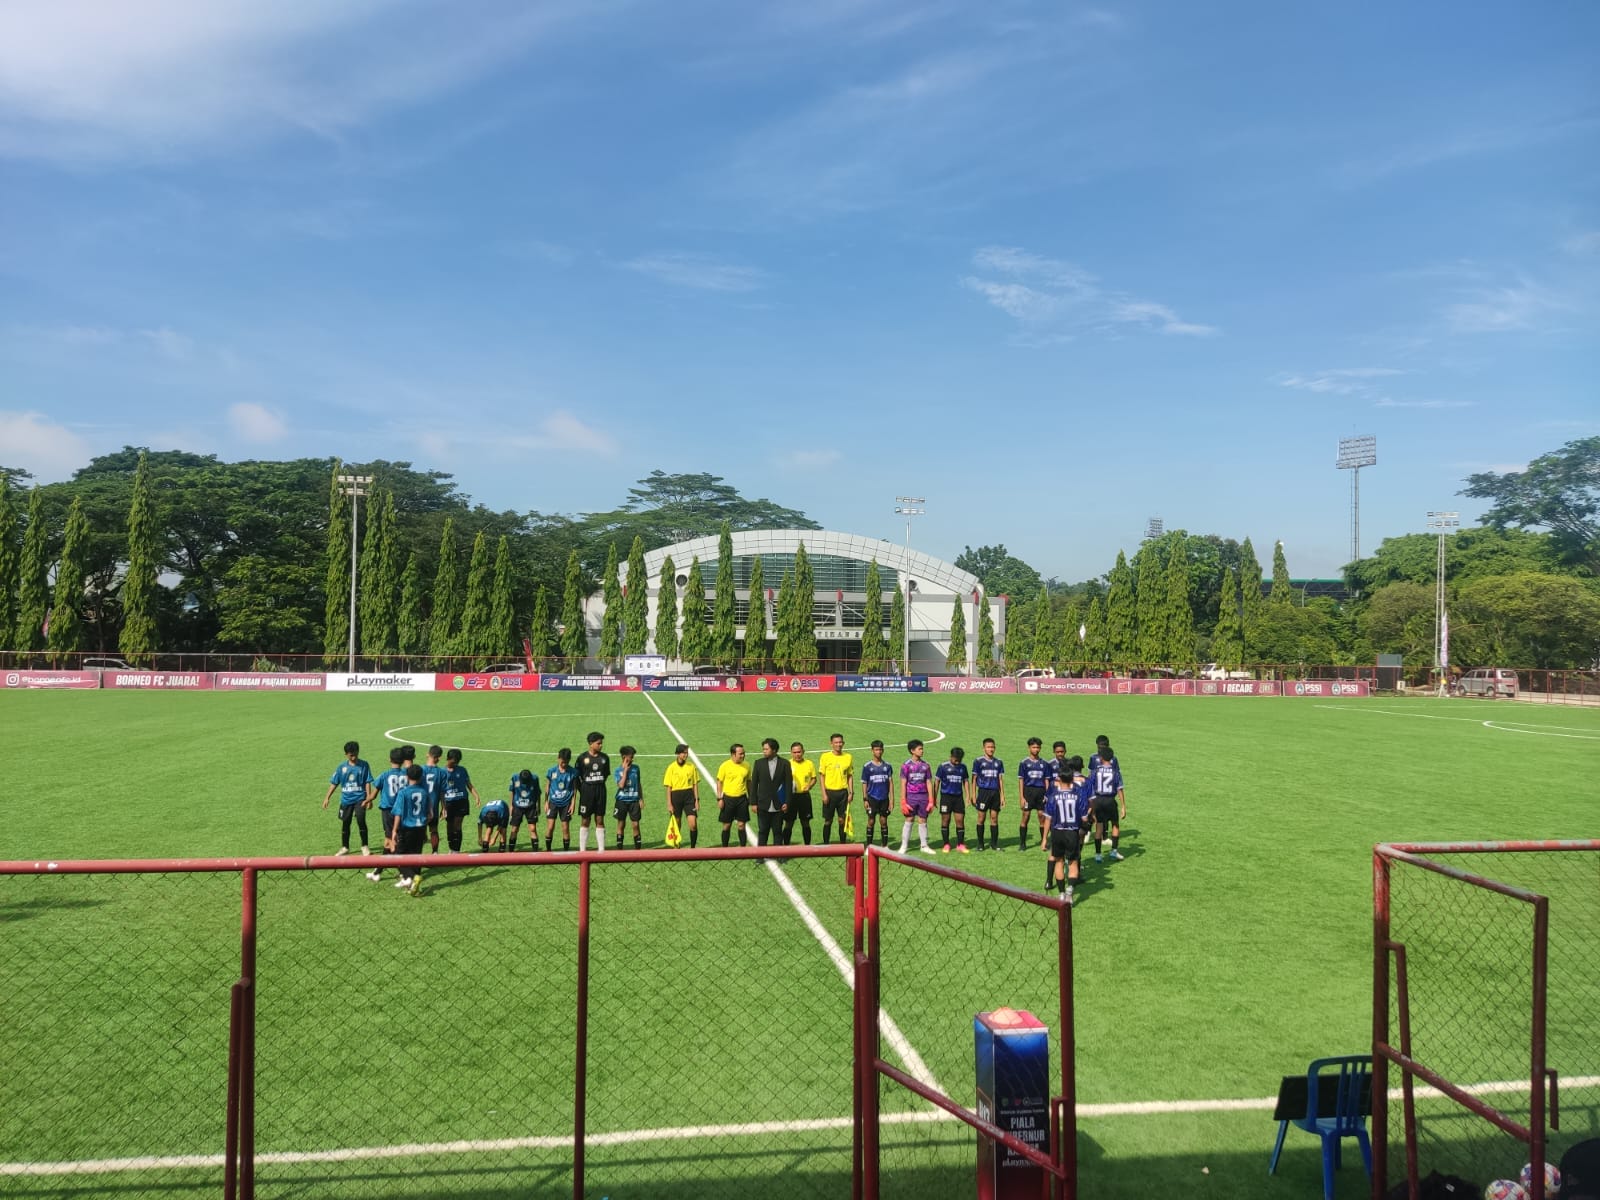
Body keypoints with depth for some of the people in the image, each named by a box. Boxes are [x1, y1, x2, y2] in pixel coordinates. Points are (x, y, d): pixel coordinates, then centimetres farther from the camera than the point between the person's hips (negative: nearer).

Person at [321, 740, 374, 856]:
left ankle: (365, 846, -1)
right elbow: (334, 783, 6)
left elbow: (367, 782, -5)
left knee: (361, 820, -17)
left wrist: (369, 798, -10)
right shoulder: (342, 767, 0)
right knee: (345, 823, 11)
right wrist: (327, 797, 0)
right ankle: (345, 847, 28)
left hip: (360, 798, -3)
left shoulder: (364, 765, -5)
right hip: (346, 799, 3)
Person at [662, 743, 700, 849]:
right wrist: (669, 804, -5)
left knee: (693, 824, -9)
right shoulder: (672, 767, -3)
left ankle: (692, 847, 6)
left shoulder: (692, 766, 4)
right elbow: (668, 787, -1)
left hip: (689, 796, 1)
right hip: (676, 796, -1)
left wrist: (697, 800, 3)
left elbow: (695, 784, 9)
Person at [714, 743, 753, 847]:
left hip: (742, 799, 2)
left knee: (742, 825, 3)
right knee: (726, 825, 6)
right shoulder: (725, 766, -7)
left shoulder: (746, 765, 2)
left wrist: (750, 797, 11)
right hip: (728, 798, -2)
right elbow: (719, 782, -3)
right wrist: (719, 799, -8)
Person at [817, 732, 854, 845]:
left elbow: (850, 776, 10)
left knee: (842, 820, 4)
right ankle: (825, 844, 12)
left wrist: (851, 792, 2)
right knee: (828, 821, 3)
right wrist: (824, 794, -8)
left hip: (843, 792, 2)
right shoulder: (825, 756, -3)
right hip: (829, 792, -2)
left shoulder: (848, 757, 5)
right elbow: (822, 776, -2)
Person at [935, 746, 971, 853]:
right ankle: (946, 845, 10)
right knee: (945, 821, 2)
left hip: (958, 797, 2)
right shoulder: (943, 766, -2)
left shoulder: (963, 767, 7)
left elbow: (966, 781, 13)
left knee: (960, 820, 0)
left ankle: (960, 844, 8)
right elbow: (937, 781, 2)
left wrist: (967, 796, 5)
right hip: (946, 796, -2)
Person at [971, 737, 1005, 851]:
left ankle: (995, 843, 11)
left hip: (995, 792, 3)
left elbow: (1001, 779, 13)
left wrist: (1002, 796, 7)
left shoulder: (998, 762, 10)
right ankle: (980, 844, 7)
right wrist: (974, 795, -4)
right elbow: (974, 779, 2)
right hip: (983, 792, -3)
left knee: (994, 818, 4)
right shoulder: (979, 762, 1)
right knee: (981, 818, 0)